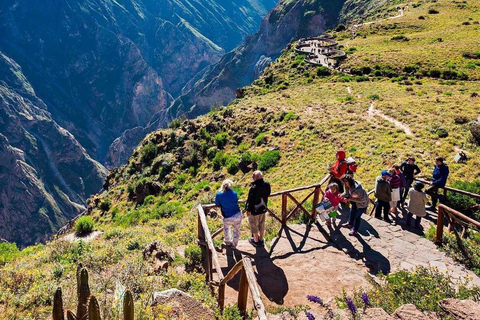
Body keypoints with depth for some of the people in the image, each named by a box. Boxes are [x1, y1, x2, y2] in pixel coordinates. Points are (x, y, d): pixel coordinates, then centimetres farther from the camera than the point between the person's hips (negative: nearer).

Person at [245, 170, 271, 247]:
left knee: (254, 225, 15)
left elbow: (251, 200, -24)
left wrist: (248, 210, -11)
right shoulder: (267, 185, -13)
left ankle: (256, 241, 31)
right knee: (261, 224, 23)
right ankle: (261, 239, 39)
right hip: (263, 208, 6)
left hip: (254, 210, -6)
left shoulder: (254, 188, -33)